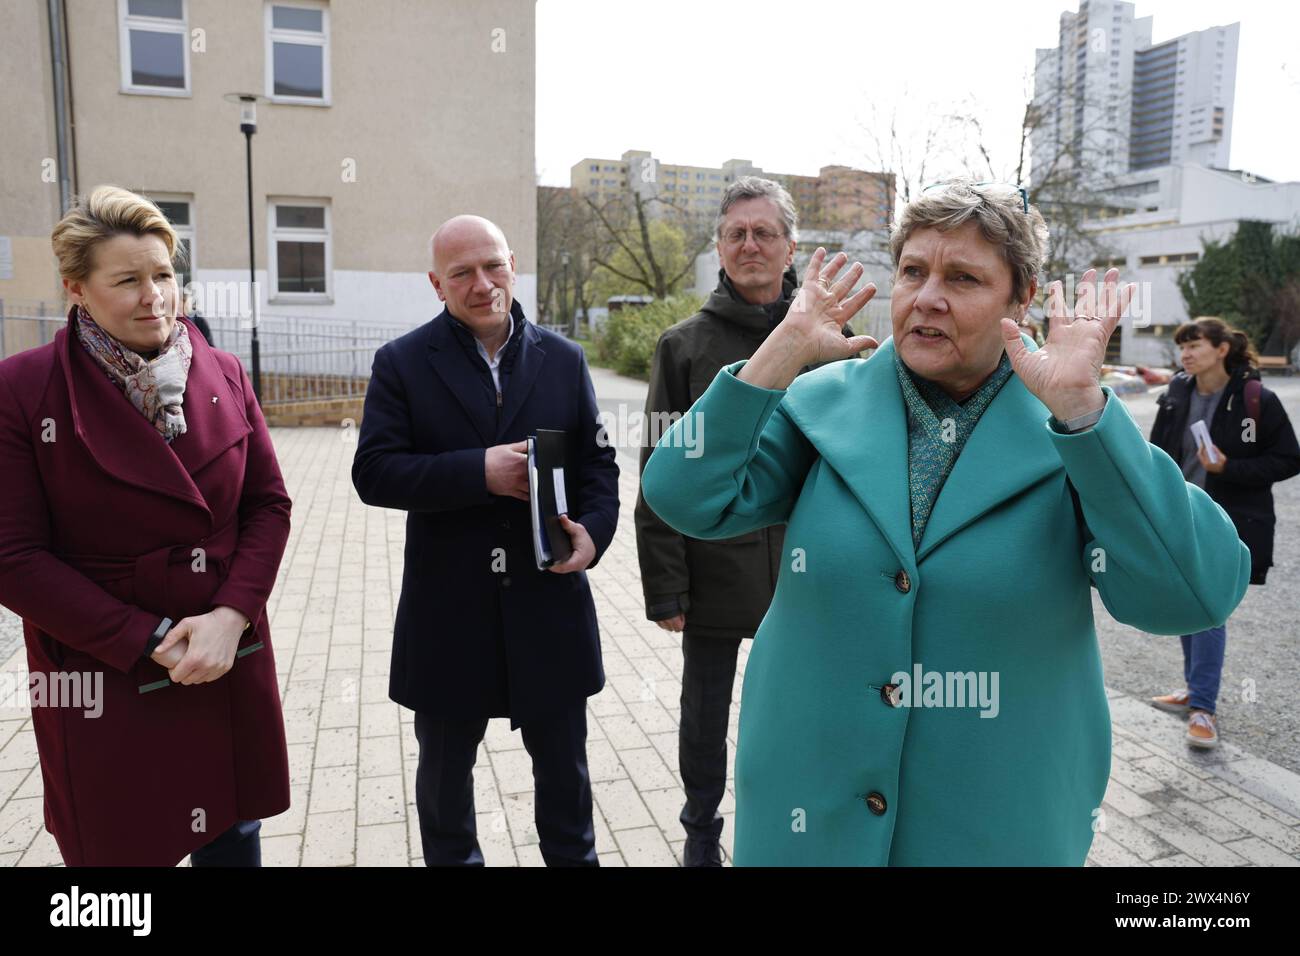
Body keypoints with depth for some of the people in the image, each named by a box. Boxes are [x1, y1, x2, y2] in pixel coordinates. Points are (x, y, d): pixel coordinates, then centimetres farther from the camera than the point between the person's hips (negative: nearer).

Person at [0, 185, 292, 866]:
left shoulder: (223, 375, 3)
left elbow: (269, 503, 2)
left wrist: (230, 616, -12)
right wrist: (151, 641, -15)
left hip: (231, 668, 4)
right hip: (104, 684, -3)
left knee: (233, 839, 17)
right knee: (119, 846, 13)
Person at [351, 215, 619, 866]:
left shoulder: (563, 360, 4)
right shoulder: (402, 363, -2)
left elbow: (597, 461, 5)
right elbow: (373, 471, -10)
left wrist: (593, 529, -14)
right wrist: (480, 471, -21)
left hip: (549, 602, 1)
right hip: (447, 611, -1)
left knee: (563, 761, 17)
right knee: (445, 767, 19)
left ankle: (573, 857, 39)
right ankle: (450, 857, 43)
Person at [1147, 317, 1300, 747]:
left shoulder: (1256, 400, -11)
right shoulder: (1176, 395, 2)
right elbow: (1158, 455, 11)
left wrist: (1228, 468, -19)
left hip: (1227, 523, -5)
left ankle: (1202, 708, 1)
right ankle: (1195, 687, 29)